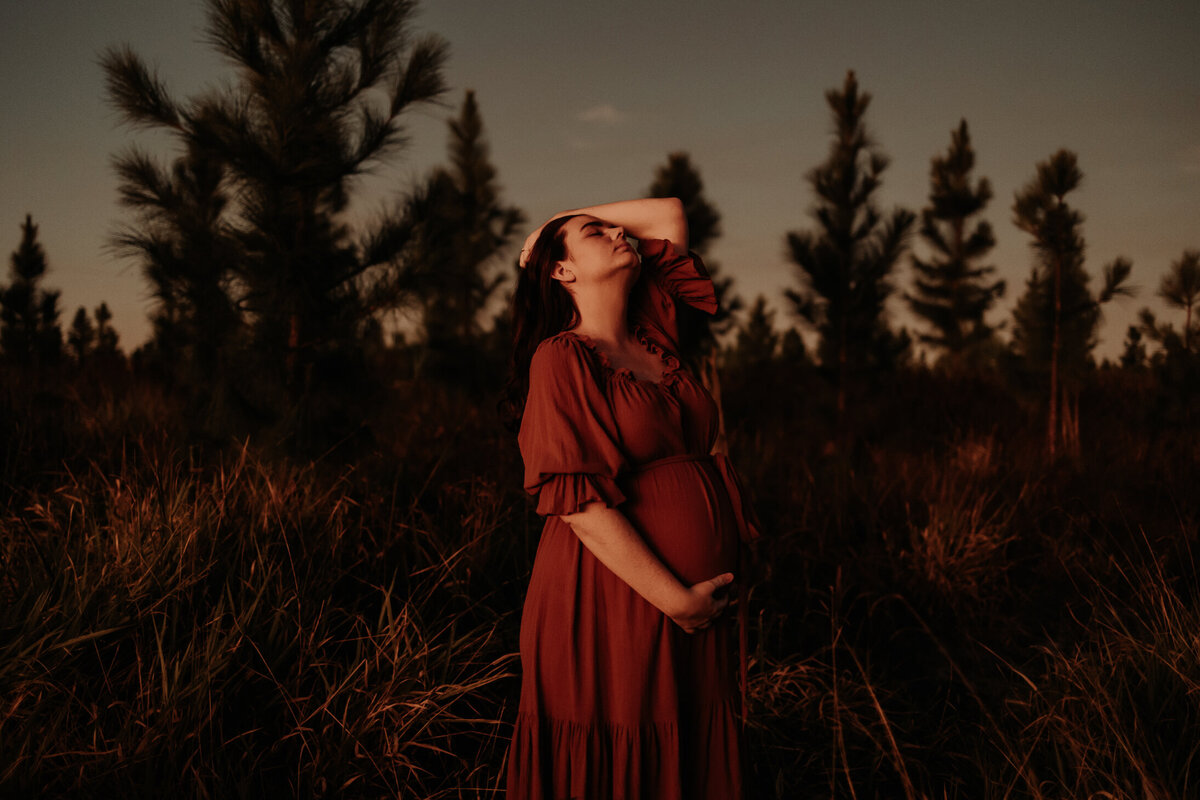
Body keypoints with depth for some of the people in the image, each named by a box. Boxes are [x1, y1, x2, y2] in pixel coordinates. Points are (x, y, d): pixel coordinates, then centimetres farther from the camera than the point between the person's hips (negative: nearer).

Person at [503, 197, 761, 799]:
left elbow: (671, 213, 22)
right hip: (613, 607, -6)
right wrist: (675, 597, -17)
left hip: (701, 605, 7)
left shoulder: (652, 337, 13)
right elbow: (579, 501, -15)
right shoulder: (562, 357, -6)